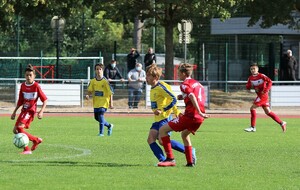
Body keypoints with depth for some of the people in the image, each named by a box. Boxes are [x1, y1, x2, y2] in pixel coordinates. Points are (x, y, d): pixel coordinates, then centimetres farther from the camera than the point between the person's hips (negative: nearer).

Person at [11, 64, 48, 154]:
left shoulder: (36, 86, -10)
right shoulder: (23, 86, 6)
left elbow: (44, 100, -7)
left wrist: (41, 111, -19)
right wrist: (14, 112, 16)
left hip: (31, 110, -7)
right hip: (24, 110, 8)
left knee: (19, 127, -24)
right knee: (16, 130, 6)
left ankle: (27, 149, -15)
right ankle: (36, 140, 17)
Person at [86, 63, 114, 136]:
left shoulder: (105, 81, -10)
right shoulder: (93, 81, 3)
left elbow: (110, 92, -7)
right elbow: (90, 90, 10)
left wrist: (111, 102, -10)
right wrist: (88, 95, -13)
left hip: (104, 101, -6)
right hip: (96, 102, 6)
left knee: (100, 115, -19)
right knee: (96, 117, 10)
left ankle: (101, 132, -12)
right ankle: (109, 126, 33)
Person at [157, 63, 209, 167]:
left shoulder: (185, 84, -5)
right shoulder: (197, 83, 20)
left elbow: (192, 97, -21)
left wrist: (199, 112, -26)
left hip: (190, 115, -8)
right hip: (199, 118, 8)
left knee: (163, 130, 0)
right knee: (184, 134, 35)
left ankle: (170, 159, -7)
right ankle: (190, 162, 30)